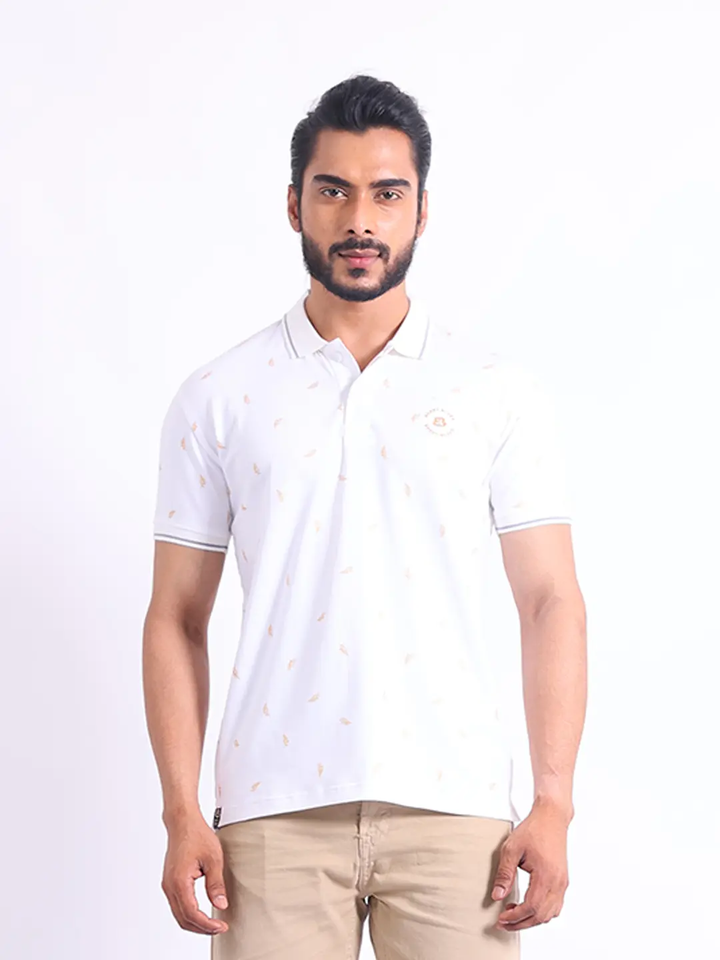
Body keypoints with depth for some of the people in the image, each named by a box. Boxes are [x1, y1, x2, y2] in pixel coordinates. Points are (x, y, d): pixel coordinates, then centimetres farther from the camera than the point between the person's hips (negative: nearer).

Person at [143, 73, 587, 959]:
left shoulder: (499, 389, 5)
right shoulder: (217, 398, 6)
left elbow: (550, 602, 3)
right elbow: (177, 617, 6)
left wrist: (554, 804, -5)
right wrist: (182, 814, -2)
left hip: (453, 802, 0)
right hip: (275, 810, 0)